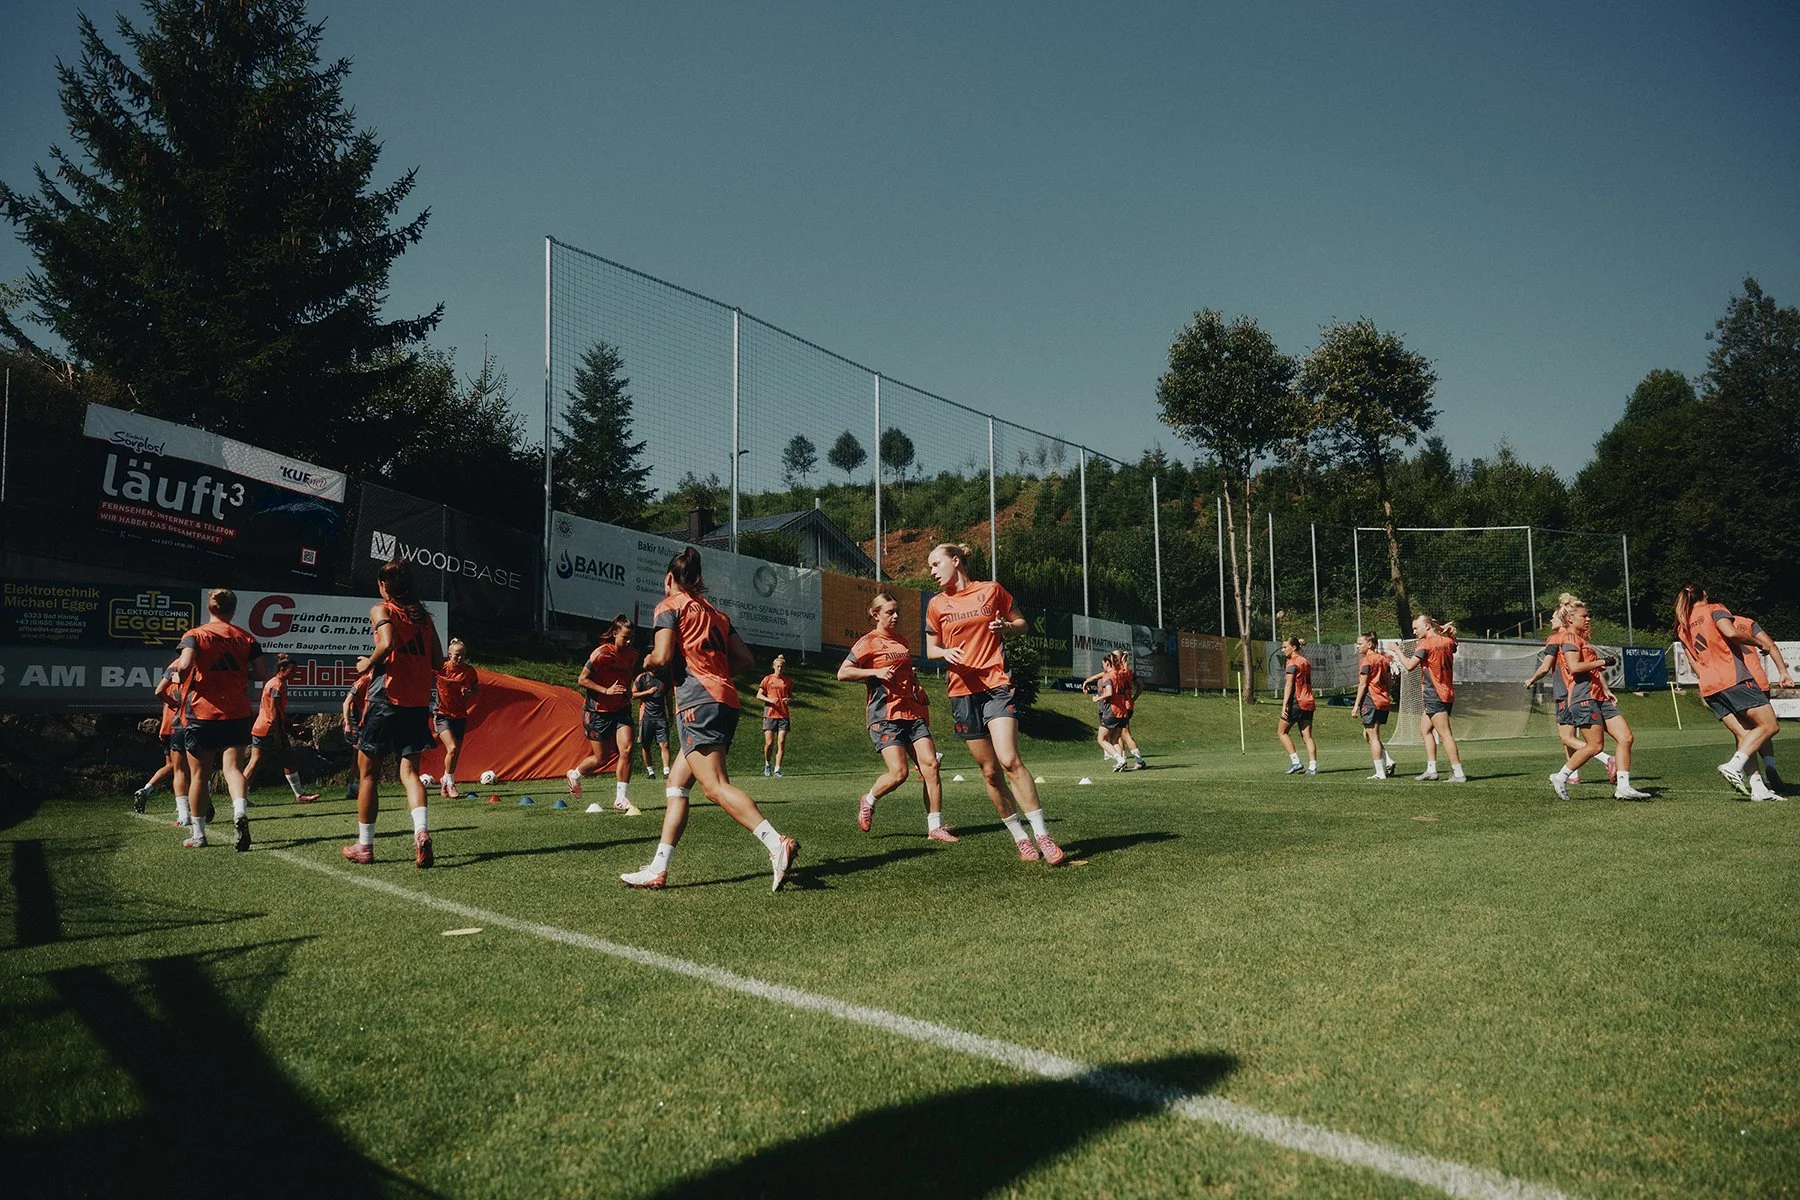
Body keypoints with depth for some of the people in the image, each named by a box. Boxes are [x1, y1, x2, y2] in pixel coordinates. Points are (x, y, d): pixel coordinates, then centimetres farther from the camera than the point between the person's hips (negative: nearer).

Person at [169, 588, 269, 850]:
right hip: (237, 715, 2)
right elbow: (263, 673, 1)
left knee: (199, 775, 10)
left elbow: (185, 664, -20)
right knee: (233, 768, -2)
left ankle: (198, 833, 20)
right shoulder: (246, 638, 5)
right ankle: (240, 811, -31)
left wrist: (179, 676, 2)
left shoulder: (195, 635, -2)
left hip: (202, 713, -1)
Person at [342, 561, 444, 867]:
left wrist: (368, 662, -4)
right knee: (409, 771, 4)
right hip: (419, 701, 4)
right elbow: (438, 662, 9)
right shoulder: (424, 616, 13)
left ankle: (364, 846, 16)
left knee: (368, 773, 9)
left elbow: (388, 643, -21)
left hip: (387, 698, -4)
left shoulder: (381, 609, -2)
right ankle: (421, 830, -20)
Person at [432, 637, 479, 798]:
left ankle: (445, 783, 28)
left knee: (456, 753, 6)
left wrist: (469, 693, -10)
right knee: (452, 748, -20)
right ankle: (450, 783, -2)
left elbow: (477, 688, 10)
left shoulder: (469, 670, -1)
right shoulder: (441, 668, -9)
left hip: (460, 716, 4)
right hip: (443, 715, -4)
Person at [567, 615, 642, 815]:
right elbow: (582, 680, -14)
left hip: (621, 709, 5)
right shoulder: (602, 653, -18)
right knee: (601, 759, 3)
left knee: (626, 749, -15)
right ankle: (574, 775, 35)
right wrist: (606, 690, -23)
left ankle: (621, 799, -8)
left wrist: (627, 691, 3)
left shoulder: (632, 654, 1)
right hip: (597, 711, -5)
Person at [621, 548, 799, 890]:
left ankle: (777, 844, -32)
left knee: (715, 787, -17)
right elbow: (746, 659, 17)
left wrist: (648, 661, 12)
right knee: (676, 787, 13)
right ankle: (657, 870, 13)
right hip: (727, 701, 9)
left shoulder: (670, 605, 3)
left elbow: (662, 657, -10)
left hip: (698, 702, -8)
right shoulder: (715, 611, 23)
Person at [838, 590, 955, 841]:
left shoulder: (902, 641, 20)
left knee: (930, 764, -8)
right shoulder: (869, 641, 0)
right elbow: (843, 672, -5)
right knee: (899, 772, -17)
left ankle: (935, 827, -4)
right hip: (885, 715, -6)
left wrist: (924, 705, 22)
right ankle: (868, 801, 14)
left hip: (912, 713, 6)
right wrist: (875, 672, -15)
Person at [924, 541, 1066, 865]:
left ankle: (1042, 835, -12)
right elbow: (930, 649, 17)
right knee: (990, 771, 2)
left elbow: (1021, 623, 15)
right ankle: (1020, 837, 14)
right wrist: (945, 653, -5)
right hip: (962, 691, 3)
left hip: (996, 684, -3)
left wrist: (1006, 627, -7)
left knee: (1009, 760, -19)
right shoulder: (936, 605, 9)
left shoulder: (991, 590, 4)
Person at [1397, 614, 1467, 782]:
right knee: (1424, 729, 15)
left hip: (1435, 696, -9)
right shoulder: (1447, 641, 10)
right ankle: (1431, 770, 13)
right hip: (1447, 693, 9)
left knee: (1445, 734, -9)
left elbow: (1409, 666, -20)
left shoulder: (1426, 644, -14)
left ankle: (1458, 774, -10)